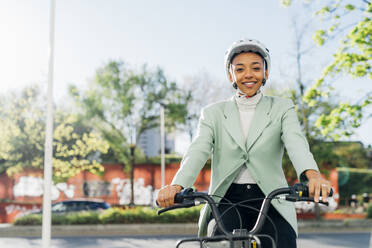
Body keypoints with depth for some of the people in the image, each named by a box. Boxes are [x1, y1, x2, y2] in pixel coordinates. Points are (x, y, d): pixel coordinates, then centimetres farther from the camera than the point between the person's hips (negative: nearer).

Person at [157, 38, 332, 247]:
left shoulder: (282, 108, 9)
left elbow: (296, 142, -10)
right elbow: (198, 151, -5)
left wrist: (312, 174, -32)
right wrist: (177, 185, -26)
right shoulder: (213, 113, 11)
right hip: (227, 200, 0)